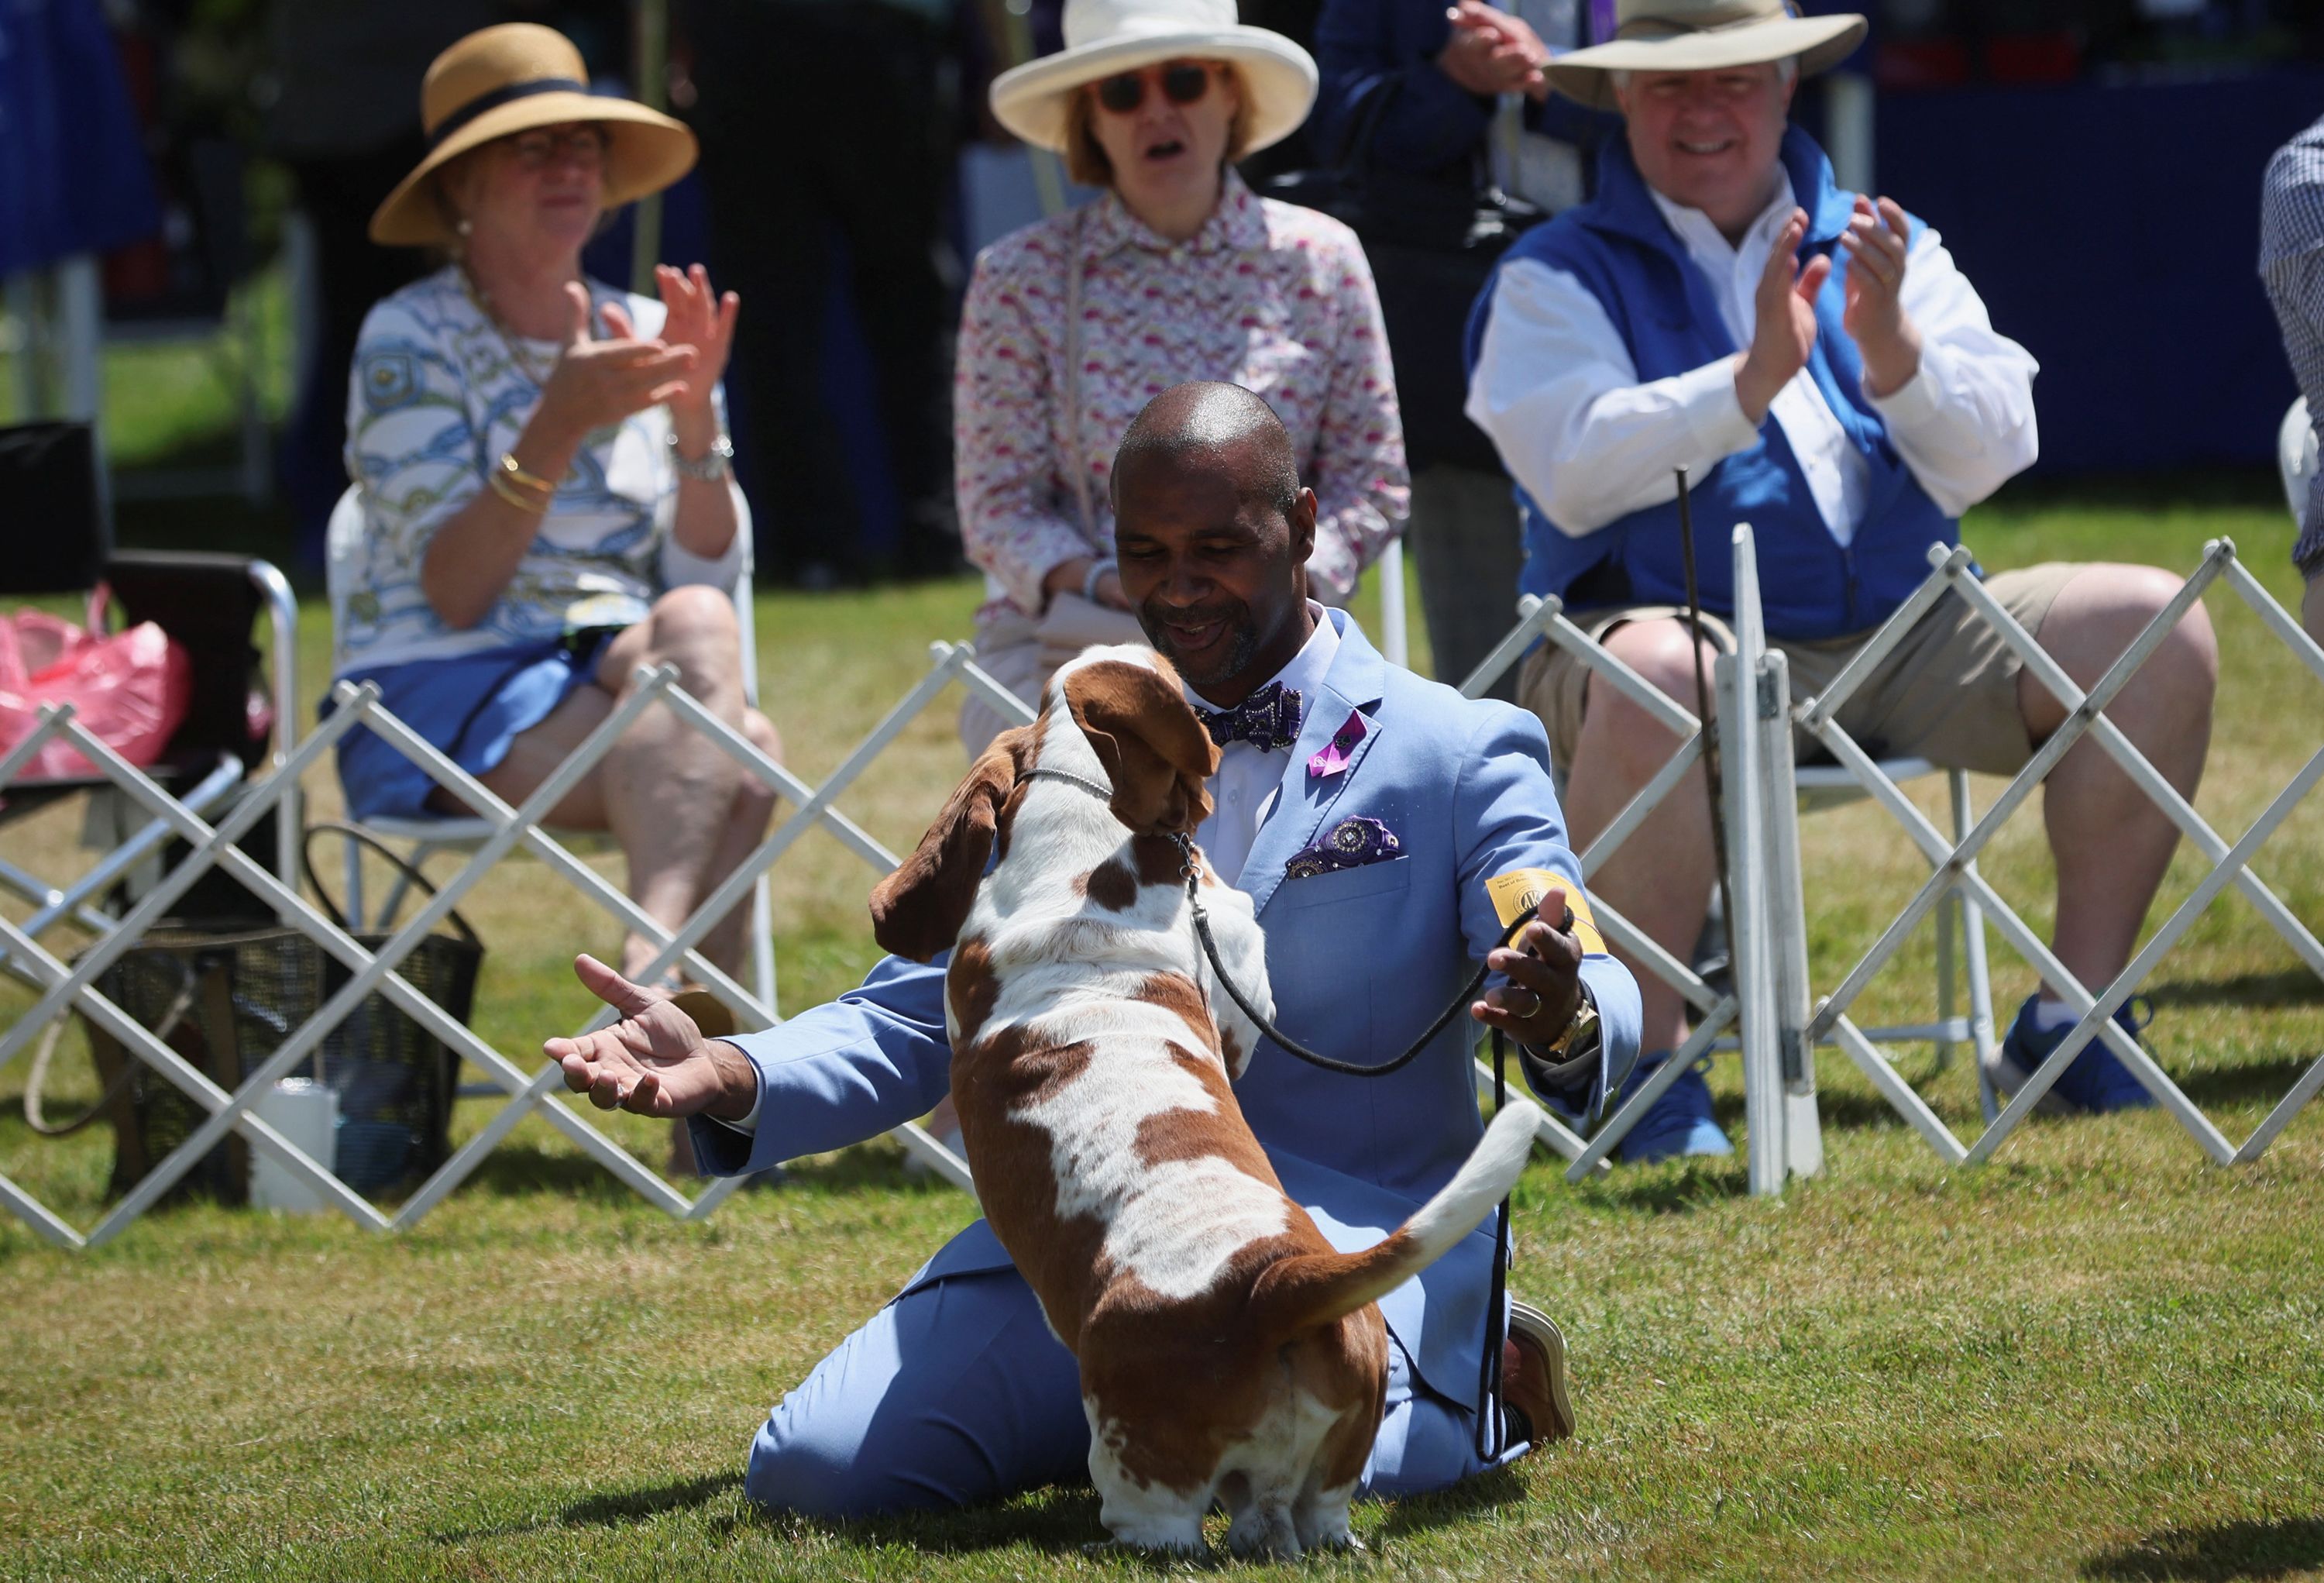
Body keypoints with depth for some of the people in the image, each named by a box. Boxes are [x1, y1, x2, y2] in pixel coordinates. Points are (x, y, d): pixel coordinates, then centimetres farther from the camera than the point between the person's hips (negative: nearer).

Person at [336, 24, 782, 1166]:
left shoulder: (642, 333, 12)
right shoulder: (412, 340, -3)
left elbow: (707, 578, 5)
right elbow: (450, 597, -12)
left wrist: (694, 418, -10)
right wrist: (556, 429, -23)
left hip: (622, 681, 5)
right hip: (436, 698, -5)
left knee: (695, 627, -32)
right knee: (735, 756, -31)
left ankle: (659, 975, -42)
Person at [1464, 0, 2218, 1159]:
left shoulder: (1887, 249, 16)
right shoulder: (1557, 277, 6)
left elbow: (1993, 454, 4)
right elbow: (1575, 475, -12)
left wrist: (1892, 350, -15)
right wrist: (1752, 378, -22)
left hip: (1906, 634, 4)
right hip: (1685, 620, -4)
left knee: (2158, 630, -15)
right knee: (1655, 674, -40)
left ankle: (2073, 1015, -8)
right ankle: (1646, 1062, -30)